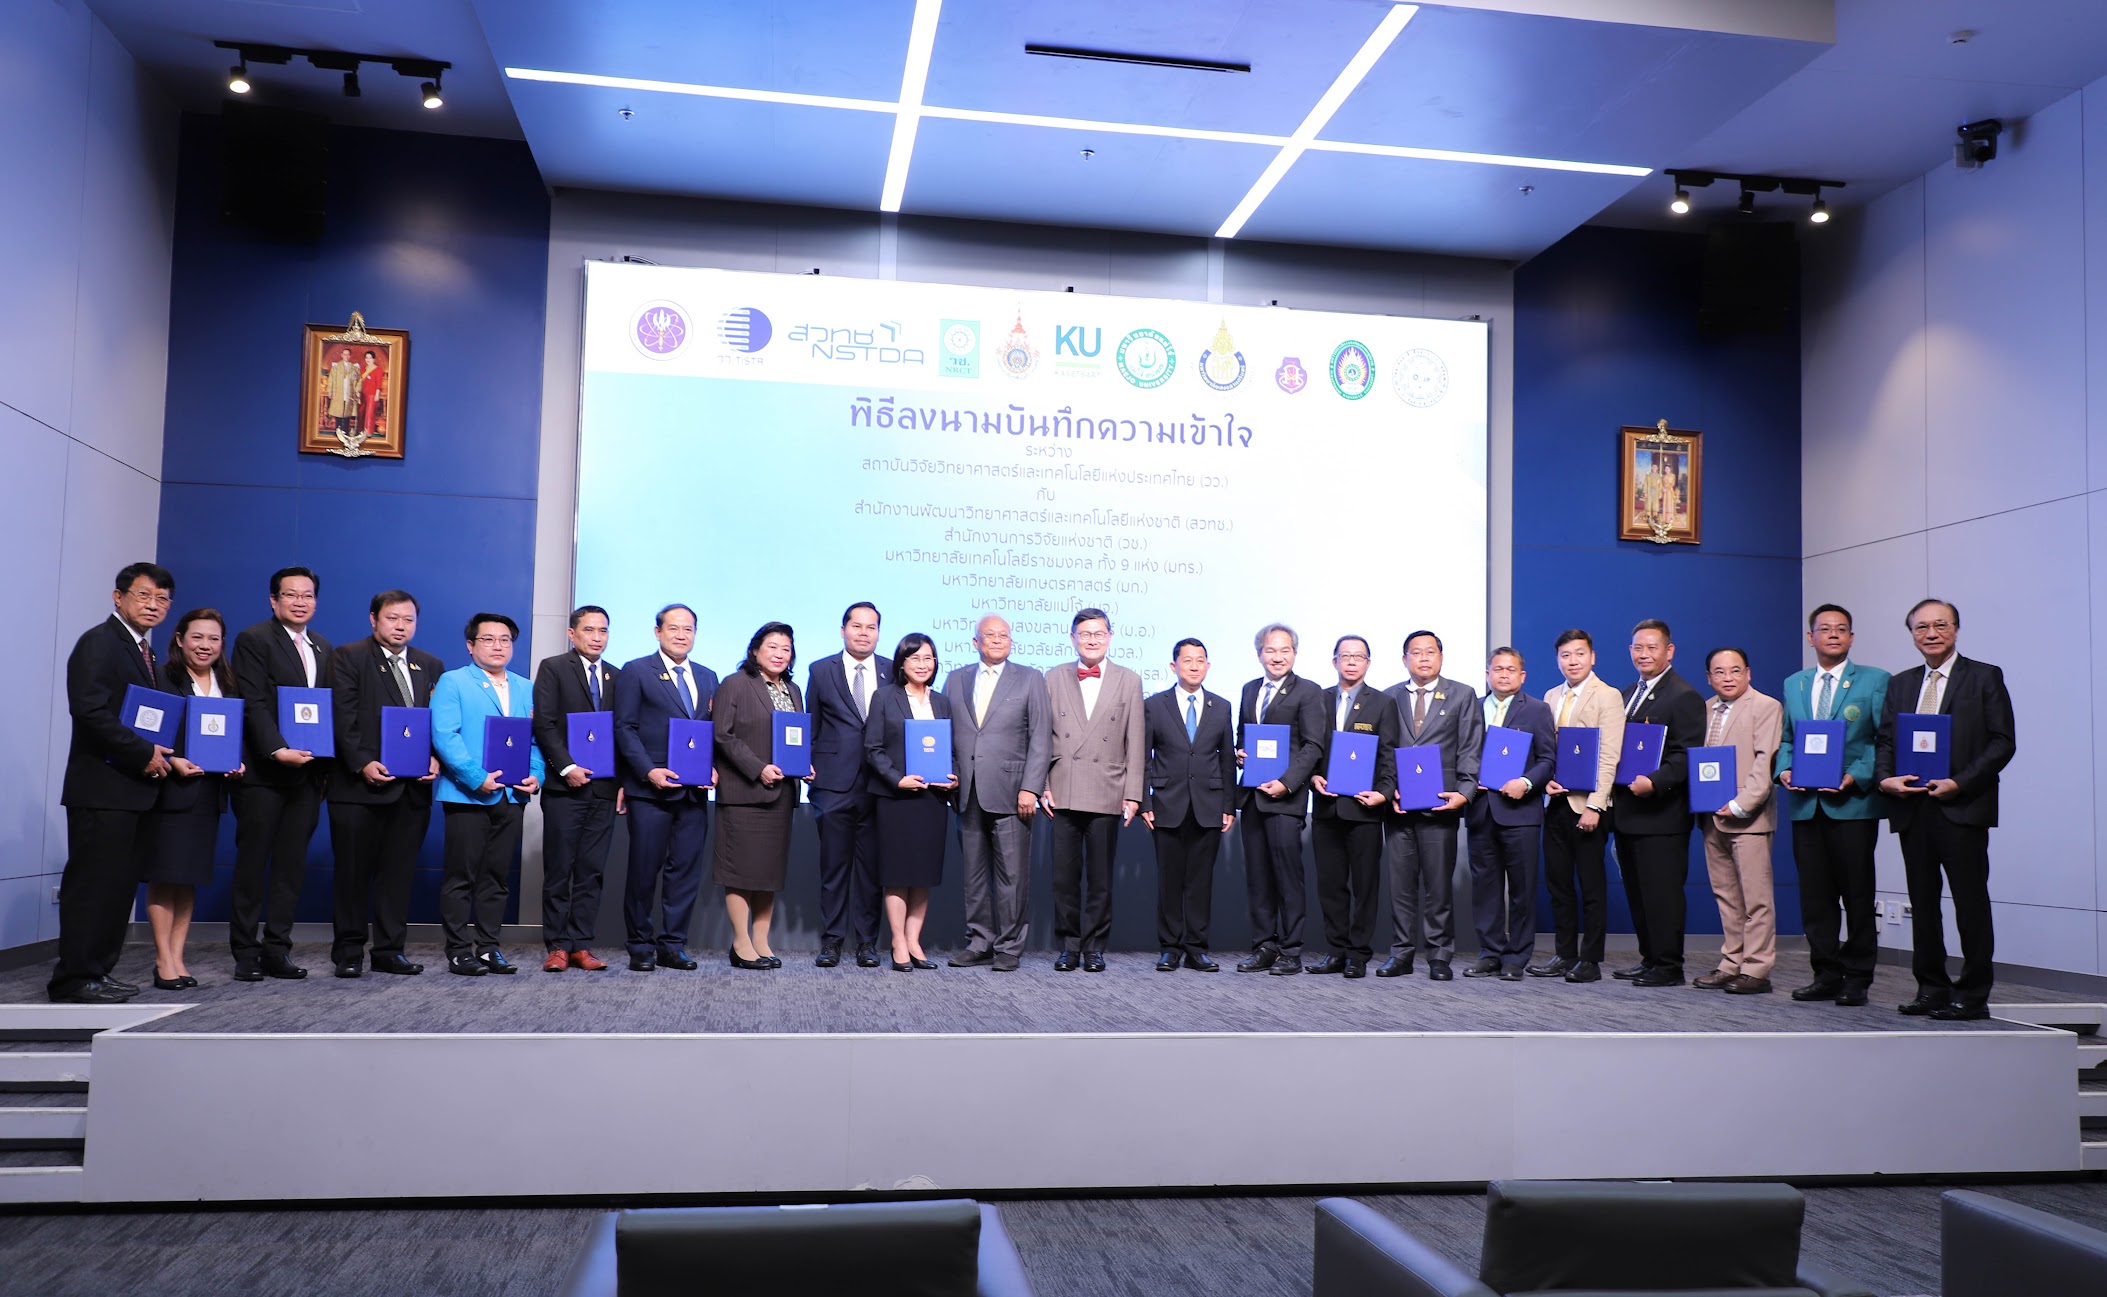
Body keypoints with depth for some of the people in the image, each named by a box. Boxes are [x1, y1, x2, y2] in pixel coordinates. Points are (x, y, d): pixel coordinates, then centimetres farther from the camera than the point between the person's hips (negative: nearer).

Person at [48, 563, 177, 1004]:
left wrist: (158, 754, 5)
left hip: (135, 787, 9)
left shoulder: (145, 653, 19)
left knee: (121, 883, 11)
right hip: (102, 787, -9)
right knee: (93, 882, -5)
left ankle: (100, 970, 19)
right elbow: (91, 711, -20)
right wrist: (144, 754, -17)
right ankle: (75, 980, 1)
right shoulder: (99, 643, -9)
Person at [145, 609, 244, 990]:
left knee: (191, 876, 7)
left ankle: (177, 957, 13)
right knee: (164, 876, -3)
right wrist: (171, 761, -19)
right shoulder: (161, 679, -3)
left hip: (210, 791, 5)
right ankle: (164, 961, 1)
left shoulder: (228, 685, 13)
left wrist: (237, 763, -1)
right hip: (169, 788, -5)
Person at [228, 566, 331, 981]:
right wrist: (278, 750, -22)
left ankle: (277, 950, 12)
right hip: (263, 772, -6)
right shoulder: (254, 639, -2)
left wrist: (326, 761, 3)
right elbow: (253, 704, -12)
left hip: (308, 772, 6)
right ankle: (245, 953, 7)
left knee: (292, 864, 6)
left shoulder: (324, 650, 17)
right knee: (252, 863, 1)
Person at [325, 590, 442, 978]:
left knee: (400, 872, 7)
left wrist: (435, 758, -4)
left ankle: (390, 950, 15)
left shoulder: (431, 666, 16)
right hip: (360, 785, -4)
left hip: (412, 787, 4)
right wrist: (363, 763, -17)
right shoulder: (349, 657, 2)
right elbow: (344, 717, -7)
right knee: (352, 871, 2)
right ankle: (348, 952, 11)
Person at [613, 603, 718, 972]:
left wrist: (713, 767, -1)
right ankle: (641, 946, 11)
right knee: (644, 869, 0)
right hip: (650, 789, -4)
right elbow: (625, 728, -4)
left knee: (687, 869, 5)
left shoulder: (707, 677, 16)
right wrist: (649, 771, -14)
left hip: (694, 790, 5)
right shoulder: (635, 672, 1)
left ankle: (673, 945, 13)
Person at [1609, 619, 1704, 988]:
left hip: (1661, 813, -9)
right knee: (1636, 891, 13)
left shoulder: (1684, 697, -9)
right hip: (1628, 811, 9)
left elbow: (1686, 756, -16)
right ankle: (1649, 959, 21)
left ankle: (1668, 966, 3)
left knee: (1662, 891, -5)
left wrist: (1655, 782, -29)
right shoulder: (1628, 694, 18)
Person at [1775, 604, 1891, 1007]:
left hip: (1854, 804, -4)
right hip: (1806, 804, 4)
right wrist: (1784, 769, -2)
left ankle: (1857, 979, 9)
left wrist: (1855, 776, -16)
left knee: (1857, 895, 0)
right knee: (1814, 895, 6)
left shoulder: (1875, 681, 2)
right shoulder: (1793, 685, 15)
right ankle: (1826, 974, 15)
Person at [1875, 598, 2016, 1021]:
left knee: (1970, 903, -2)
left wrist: (1960, 783, -15)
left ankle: (1972, 994, 5)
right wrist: (1886, 778, -6)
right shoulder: (1900, 684, 16)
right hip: (1913, 809, 5)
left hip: (1962, 808, -5)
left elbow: (2002, 742, -4)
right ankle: (1931, 989, 16)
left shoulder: (1985, 677, 2)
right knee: (1922, 903, 8)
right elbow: (1884, 740, 14)